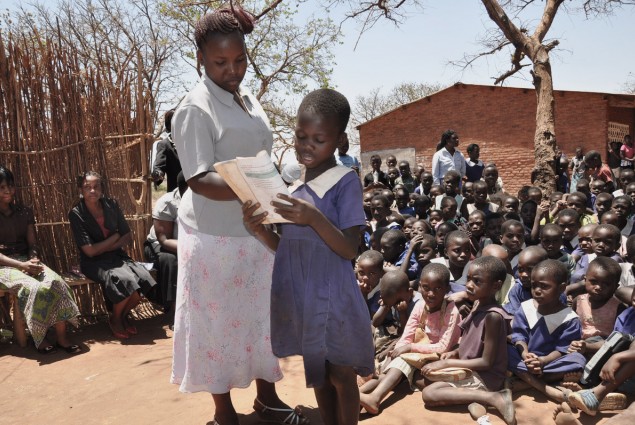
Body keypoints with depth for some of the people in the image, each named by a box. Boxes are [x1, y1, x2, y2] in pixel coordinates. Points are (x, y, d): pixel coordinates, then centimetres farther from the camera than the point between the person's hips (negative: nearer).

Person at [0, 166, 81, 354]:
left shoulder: (25, 212, 13)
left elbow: (32, 243, 9)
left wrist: (33, 260, -13)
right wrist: (22, 265, -21)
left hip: (27, 261, 4)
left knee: (55, 282, -28)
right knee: (33, 288, -34)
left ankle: (62, 337, -26)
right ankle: (39, 338, -15)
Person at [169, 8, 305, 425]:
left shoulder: (247, 96, 9)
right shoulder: (196, 108, -14)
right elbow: (198, 180, -20)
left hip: (257, 229, 7)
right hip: (217, 236, -7)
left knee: (263, 315, 17)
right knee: (220, 322, 7)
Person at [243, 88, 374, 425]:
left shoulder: (345, 181, -11)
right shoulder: (290, 182, 7)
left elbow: (350, 250, -15)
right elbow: (286, 247, 10)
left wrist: (314, 217, -29)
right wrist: (260, 230, -9)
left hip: (331, 296, -6)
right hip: (298, 295, 6)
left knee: (341, 376, 10)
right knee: (317, 373, 20)